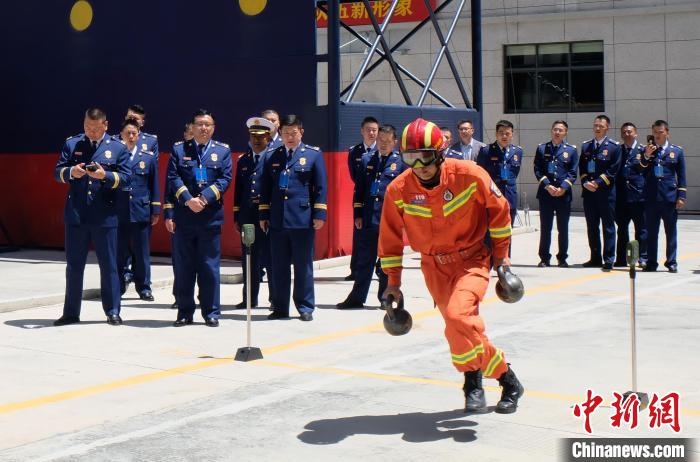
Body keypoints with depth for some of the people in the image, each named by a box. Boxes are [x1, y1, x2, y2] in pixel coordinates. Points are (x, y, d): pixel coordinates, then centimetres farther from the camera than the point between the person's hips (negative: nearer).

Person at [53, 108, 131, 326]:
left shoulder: (118, 148, 4)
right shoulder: (71, 144, 9)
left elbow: (126, 177, -2)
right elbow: (58, 172, 6)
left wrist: (106, 175, -19)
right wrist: (71, 172, -15)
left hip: (104, 216, -2)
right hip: (75, 215, 2)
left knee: (108, 265, 3)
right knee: (74, 265, 8)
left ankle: (112, 312, 12)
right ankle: (71, 312, 16)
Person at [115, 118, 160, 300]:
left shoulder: (148, 158, 8)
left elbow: (154, 185, 8)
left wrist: (156, 210, 3)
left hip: (141, 212, 1)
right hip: (118, 212, -1)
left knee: (141, 252, 5)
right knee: (119, 252, 4)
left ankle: (144, 288, 11)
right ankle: (118, 286, 14)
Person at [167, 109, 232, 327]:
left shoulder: (223, 150, 9)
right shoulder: (179, 149, 8)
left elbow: (225, 179, -1)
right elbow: (173, 177, 0)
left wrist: (205, 198, -14)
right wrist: (188, 199, -15)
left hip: (211, 217, 0)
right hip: (184, 217, 0)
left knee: (210, 266, 3)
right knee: (184, 266, 5)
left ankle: (211, 312, 11)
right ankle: (185, 312, 13)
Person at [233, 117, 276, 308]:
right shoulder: (243, 160, 15)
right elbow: (238, 190, 15)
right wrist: (236, 217, 11)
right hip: (247, 217, 5)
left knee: (271, 258, 0)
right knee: (249, 259, 10)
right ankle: (250, 298, 17)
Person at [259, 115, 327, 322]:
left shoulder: (314, 154, 4)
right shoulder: (271, 156, 12)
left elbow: (321, 187, 2)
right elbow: (265, 188, 14)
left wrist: (319, 215, -5)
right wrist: (263, 215, 9)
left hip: (303, 219, -3)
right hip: (277, 220, 3)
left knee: (303, 266, 3)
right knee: (279, 267, 6)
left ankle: (305, 308, 11)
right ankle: (280, 307, 13)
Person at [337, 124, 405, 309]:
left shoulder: (400, 162, 0)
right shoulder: (367, 160, 9)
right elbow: (359, 188, 12)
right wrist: (358, 214, 6)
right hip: (368, 220, 3)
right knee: (364, 261, 9)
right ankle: (357, 298, 16)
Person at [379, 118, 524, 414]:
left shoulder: (469, 175, -17)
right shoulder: (398, 190, -10)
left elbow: (498, 210, 0)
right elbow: (390, 237, 2)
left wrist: (501, 253, 5)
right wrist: (393, 281, 5)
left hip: (472, 259, -3)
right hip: (434, 266, 3)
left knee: (457, 315, -23)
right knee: (464, 327, -7)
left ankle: (473, 379, 1)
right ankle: (505, 377, 15)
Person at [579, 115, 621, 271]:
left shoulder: (614, 146, -1)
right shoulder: (586, 146, 13)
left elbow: (613, 170, -7)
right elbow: (581, 168, 11)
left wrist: (598, 183, -14)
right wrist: (586, 182, -6)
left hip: (606, 192, -4)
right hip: (588, 192, 5)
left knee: (608, 226, -2)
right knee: (592, 227, 8)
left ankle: (608, 259, 0)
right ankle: (595, 258, 16)